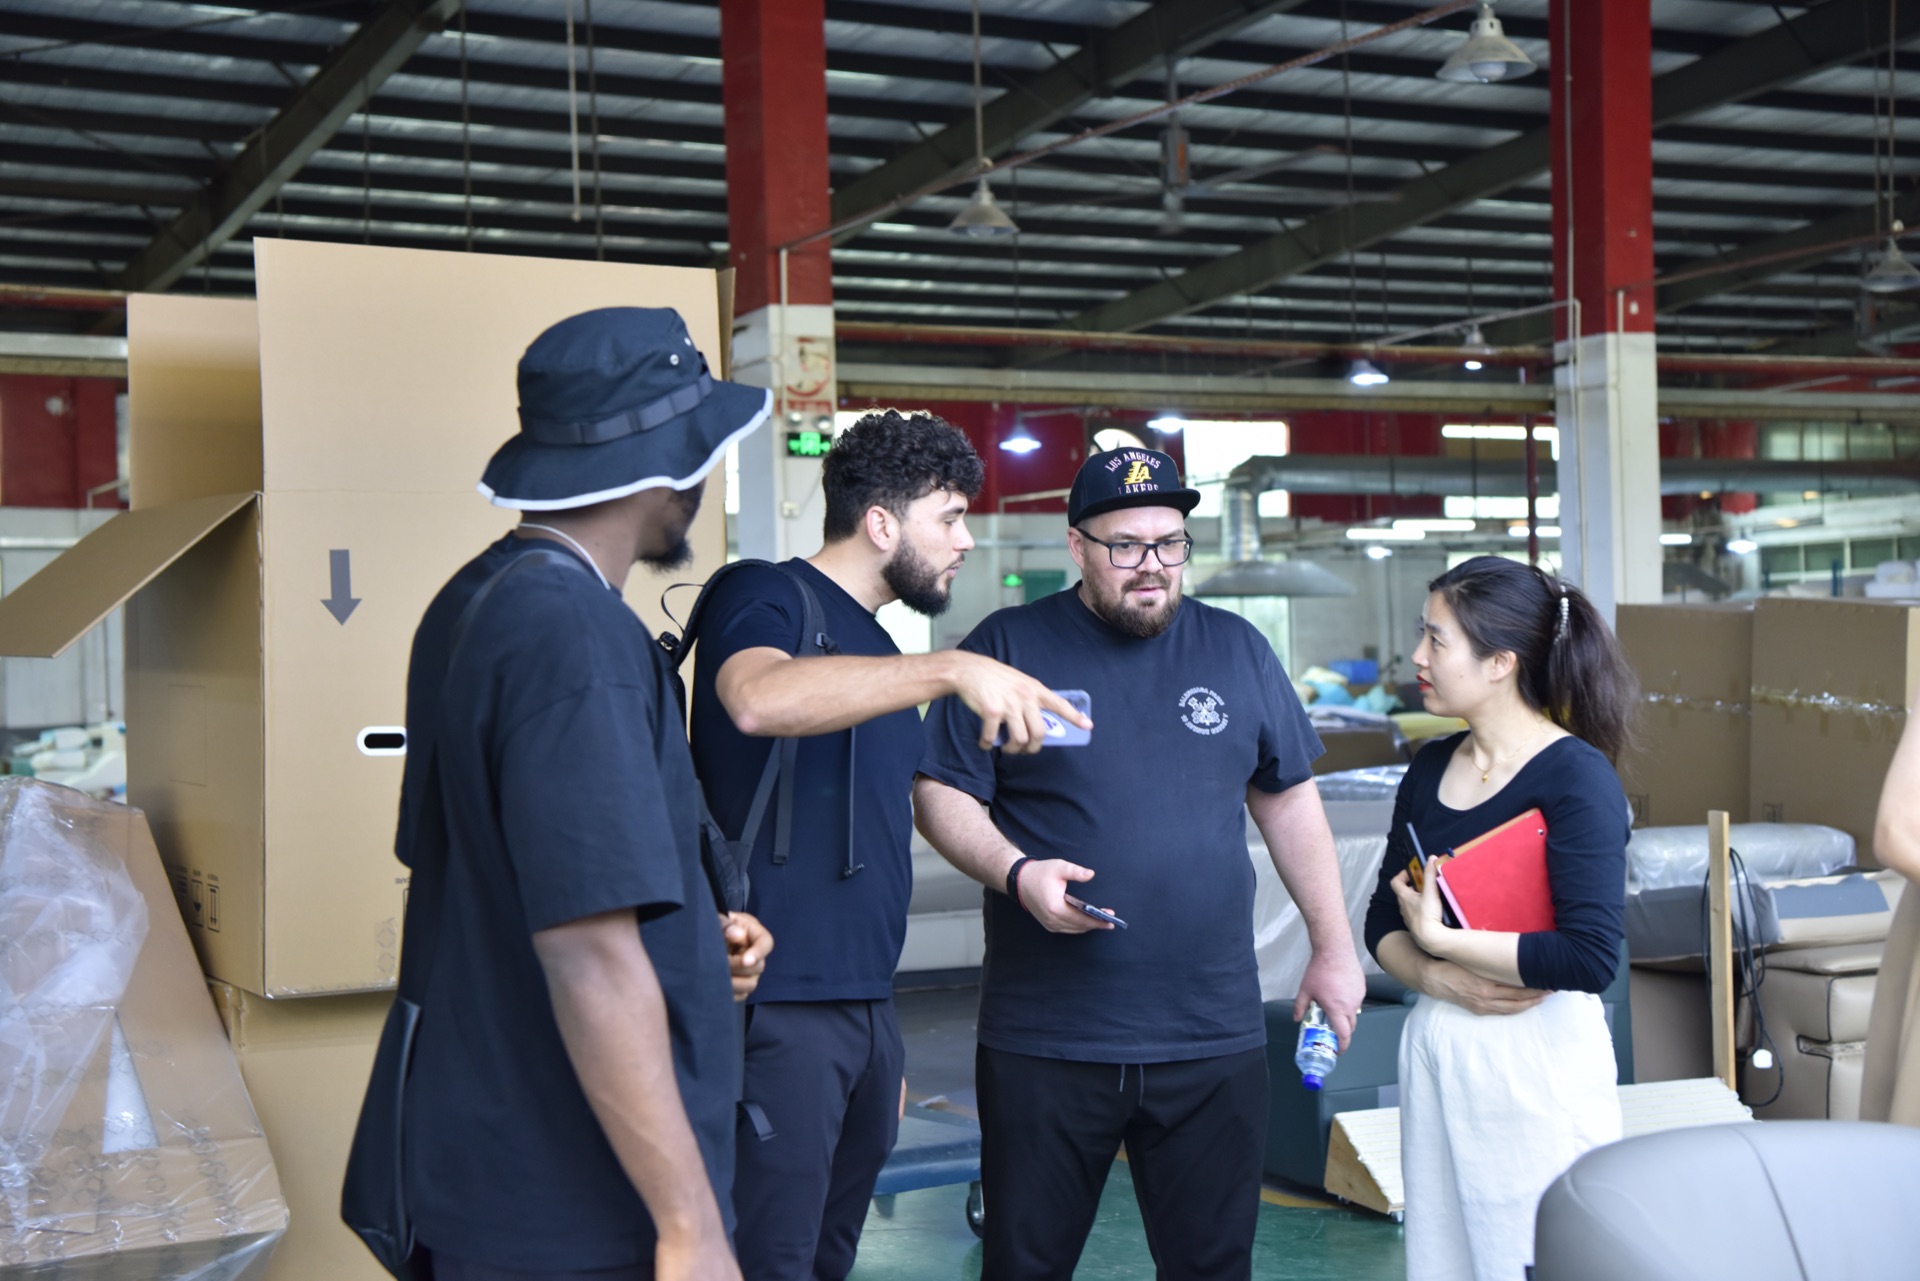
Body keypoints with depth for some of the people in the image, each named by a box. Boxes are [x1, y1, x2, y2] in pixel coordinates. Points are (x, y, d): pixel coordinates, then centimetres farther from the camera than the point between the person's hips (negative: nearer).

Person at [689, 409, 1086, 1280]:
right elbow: (758, 698, -31)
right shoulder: (764, 600, -5)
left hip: (867, 1005, 9)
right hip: (782, 1004, -8)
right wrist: (952, 669, -34)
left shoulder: (880, 652, 20)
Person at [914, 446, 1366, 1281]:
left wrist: (1333, 946, 13)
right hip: (1044, 1042, -2)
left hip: (1213, 1040, 2)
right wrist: (1017, 872, -18)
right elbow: (940, 795, 0)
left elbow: (1289, 801, 16)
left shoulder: (1237, 649, 10)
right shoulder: (1008, 647, 1)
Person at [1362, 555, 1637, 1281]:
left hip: (1538, 1054, -7)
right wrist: (1436, 978, -10)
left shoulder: (1576, 777, -13)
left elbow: (1590, 958, -22)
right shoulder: (1431, 770, 8)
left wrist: (1440, 939, -15)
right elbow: (1383, 922, 11)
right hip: (1434, 1046, 7)